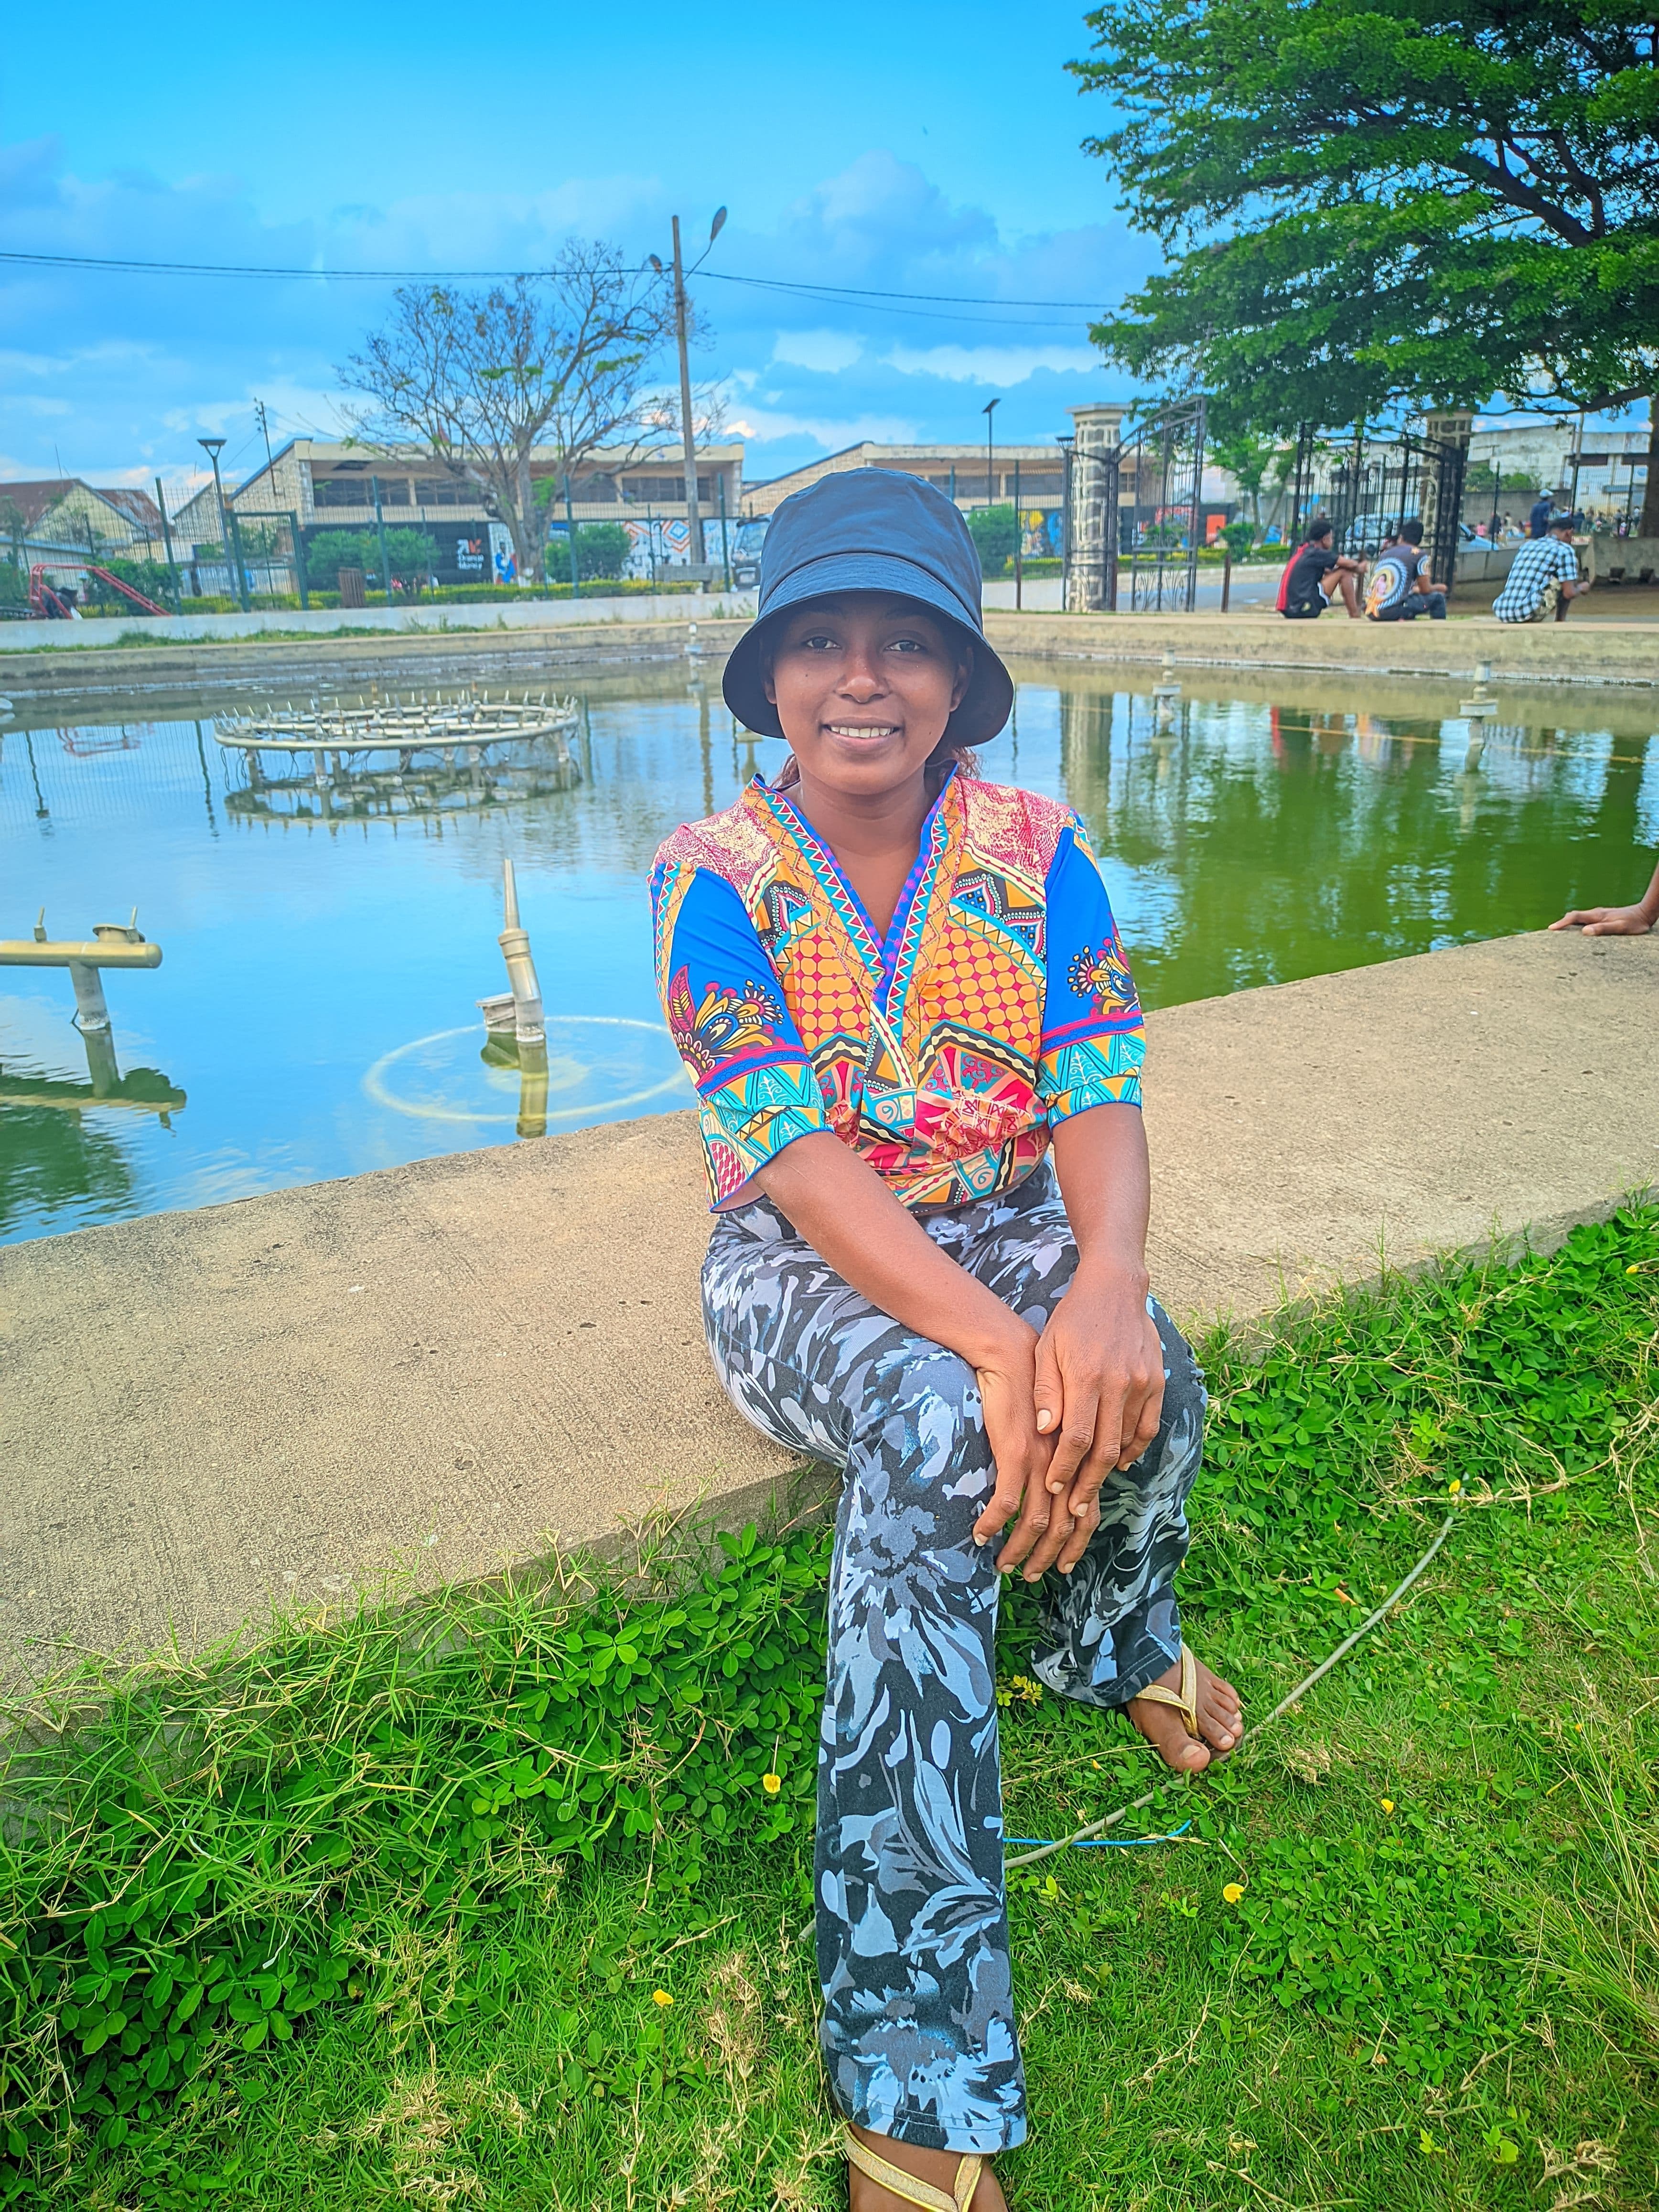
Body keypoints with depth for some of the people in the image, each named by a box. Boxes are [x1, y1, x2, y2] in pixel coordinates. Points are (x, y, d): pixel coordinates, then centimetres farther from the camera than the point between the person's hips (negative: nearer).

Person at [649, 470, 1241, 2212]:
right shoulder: (714, 879, -12)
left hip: (1005, 1221, 3)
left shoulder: (1036, 850, -4)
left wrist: (1106, 1284, -33)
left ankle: (1113, 1643, 10)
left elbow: (1101, 1097, -11)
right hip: (802, 1262, -3)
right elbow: (797, 1162, -22)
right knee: (930, 1433, -33)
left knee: (1144, 1376, -28)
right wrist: (993, 1342, -34)